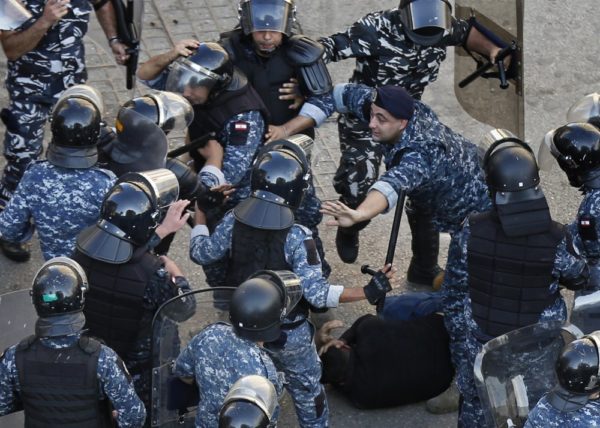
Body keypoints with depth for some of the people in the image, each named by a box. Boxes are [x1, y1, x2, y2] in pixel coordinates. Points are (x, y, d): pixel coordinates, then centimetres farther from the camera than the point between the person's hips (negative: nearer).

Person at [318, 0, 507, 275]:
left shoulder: (442, 29, -11)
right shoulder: (378, 28, -28)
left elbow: (466, 33, 12)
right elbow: (330, 47, -29)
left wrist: (493, 51, -5)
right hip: (364, 122, -4)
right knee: (359, 194, -4)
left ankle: (425, 269, 16)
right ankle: (348, 232, 36)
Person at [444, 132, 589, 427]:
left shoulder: (471, 232, -22)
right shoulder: (555, 238, -24)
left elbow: (454, 290, -9)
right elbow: (579, 279, -4)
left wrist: (458, 336, 7)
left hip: (482, 347, 1)